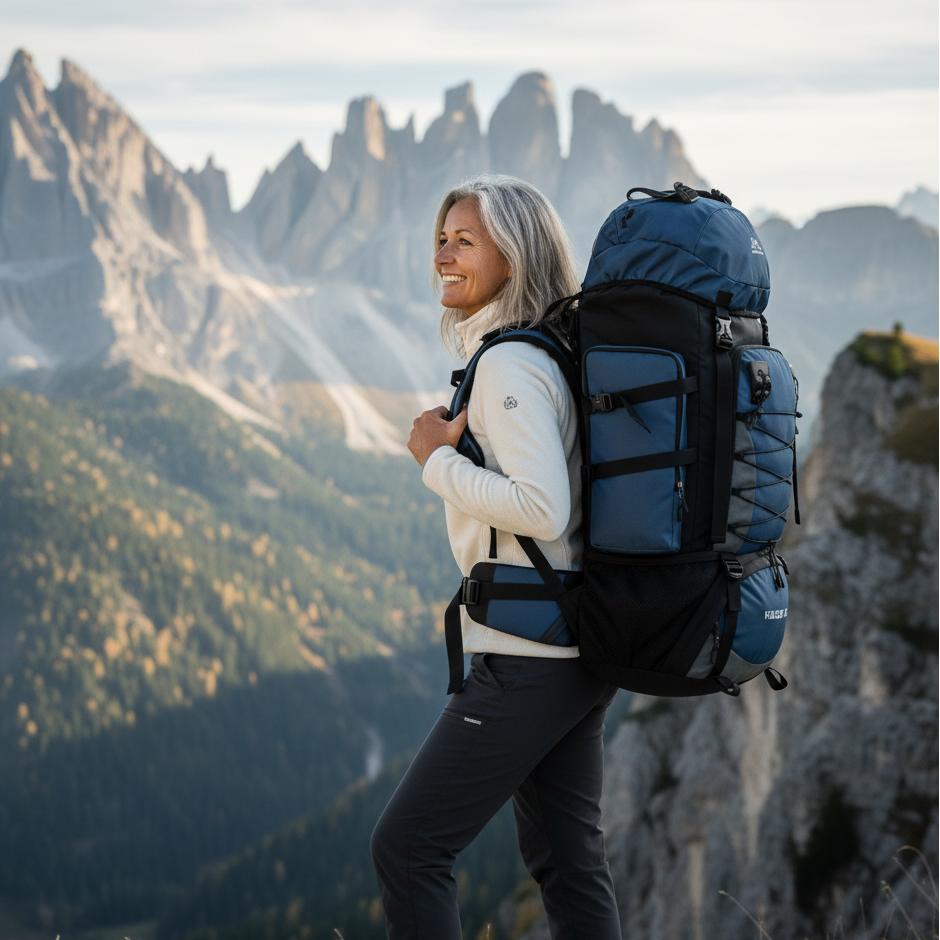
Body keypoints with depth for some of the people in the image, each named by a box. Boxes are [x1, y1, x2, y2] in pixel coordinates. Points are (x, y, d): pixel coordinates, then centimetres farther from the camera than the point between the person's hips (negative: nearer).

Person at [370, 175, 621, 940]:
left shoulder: (511, 365, -17)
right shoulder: (556, 354, 12)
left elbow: (541, 509, -25)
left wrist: (438, 460, -15)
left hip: (529, 659, -10)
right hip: (581, 648, 10)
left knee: (407, 847, -2)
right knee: (568, 857, 14)